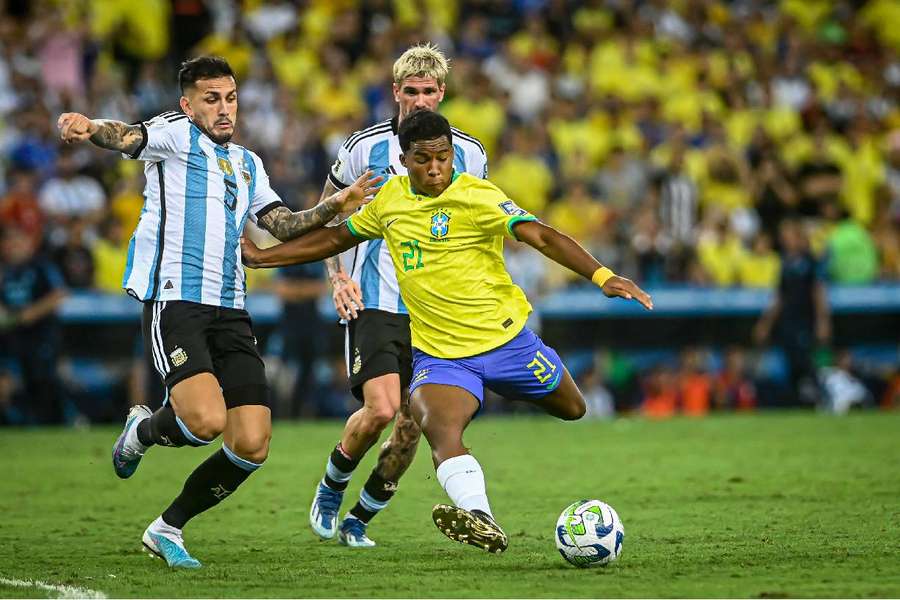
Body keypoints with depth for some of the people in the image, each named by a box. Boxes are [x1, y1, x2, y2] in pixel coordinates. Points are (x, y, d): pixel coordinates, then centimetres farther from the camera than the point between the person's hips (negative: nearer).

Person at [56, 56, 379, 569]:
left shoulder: (248, 164, 23)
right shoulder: (176, 134, 3)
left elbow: (284, 226, 20)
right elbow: (129, 137, -17)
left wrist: (332, 208, 1)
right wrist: (90, 128, -39)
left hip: (230, 311, 6)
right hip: (174, 300, -6)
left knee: (252, 446, -4)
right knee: (206, 419, -25)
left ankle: (168, 528, 15)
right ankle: (143, 430, 10)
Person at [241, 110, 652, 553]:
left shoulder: (477, 197, -14)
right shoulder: (390, 199, 3)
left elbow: (540, 236, -26)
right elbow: (337, 238, 21)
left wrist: (602, 276, -41)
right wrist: (261, 257, 22)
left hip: (505, 339, -1)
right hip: (438, 353, 1)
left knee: (571, 408, 15)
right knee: (438, 426, -29)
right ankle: (481, 522, -46)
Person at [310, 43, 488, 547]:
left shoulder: (469, 154, 2)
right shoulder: (366, 147, -3)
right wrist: (338, 276, -1)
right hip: (375, 302, -3)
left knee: (411, 427, -1)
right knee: (381, 409, -18)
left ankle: (360, 520, 17)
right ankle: (331, 488, 9)